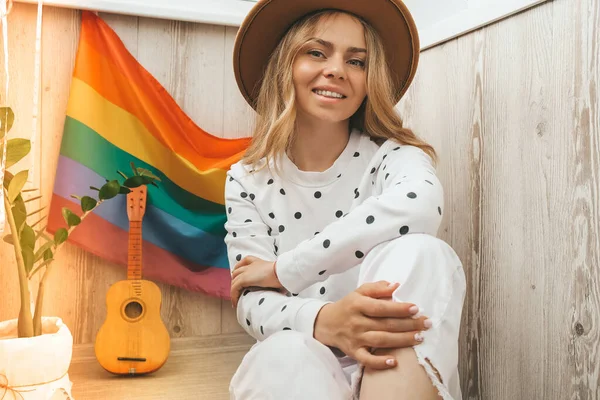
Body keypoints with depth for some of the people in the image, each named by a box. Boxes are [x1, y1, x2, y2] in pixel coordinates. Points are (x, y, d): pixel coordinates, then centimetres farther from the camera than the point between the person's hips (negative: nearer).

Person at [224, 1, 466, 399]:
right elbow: (253, 302, -8)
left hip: (395, 368, 2)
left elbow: (420, 206, -29)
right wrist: (322, 320, -33)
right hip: (298, 363, -1)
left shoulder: (390, 154, -3)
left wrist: (281, 271, -21)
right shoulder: (247, 180, 2)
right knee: (286, 356, -37)